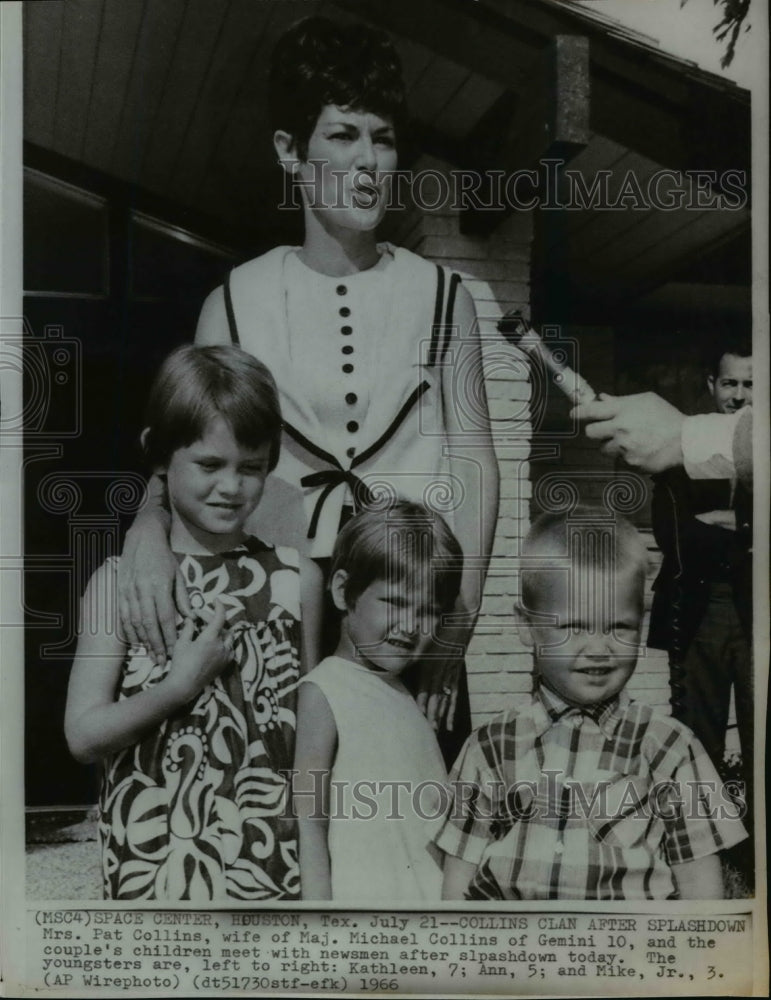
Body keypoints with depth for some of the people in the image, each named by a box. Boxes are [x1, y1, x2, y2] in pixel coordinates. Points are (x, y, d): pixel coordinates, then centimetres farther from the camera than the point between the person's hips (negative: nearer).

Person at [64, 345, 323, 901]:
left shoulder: (296, 579, 2)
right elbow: (84, 735, -4)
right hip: (153, 856, -1)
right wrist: (179, 685, -14)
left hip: (270, 857, 1)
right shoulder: (121, 581, -2)